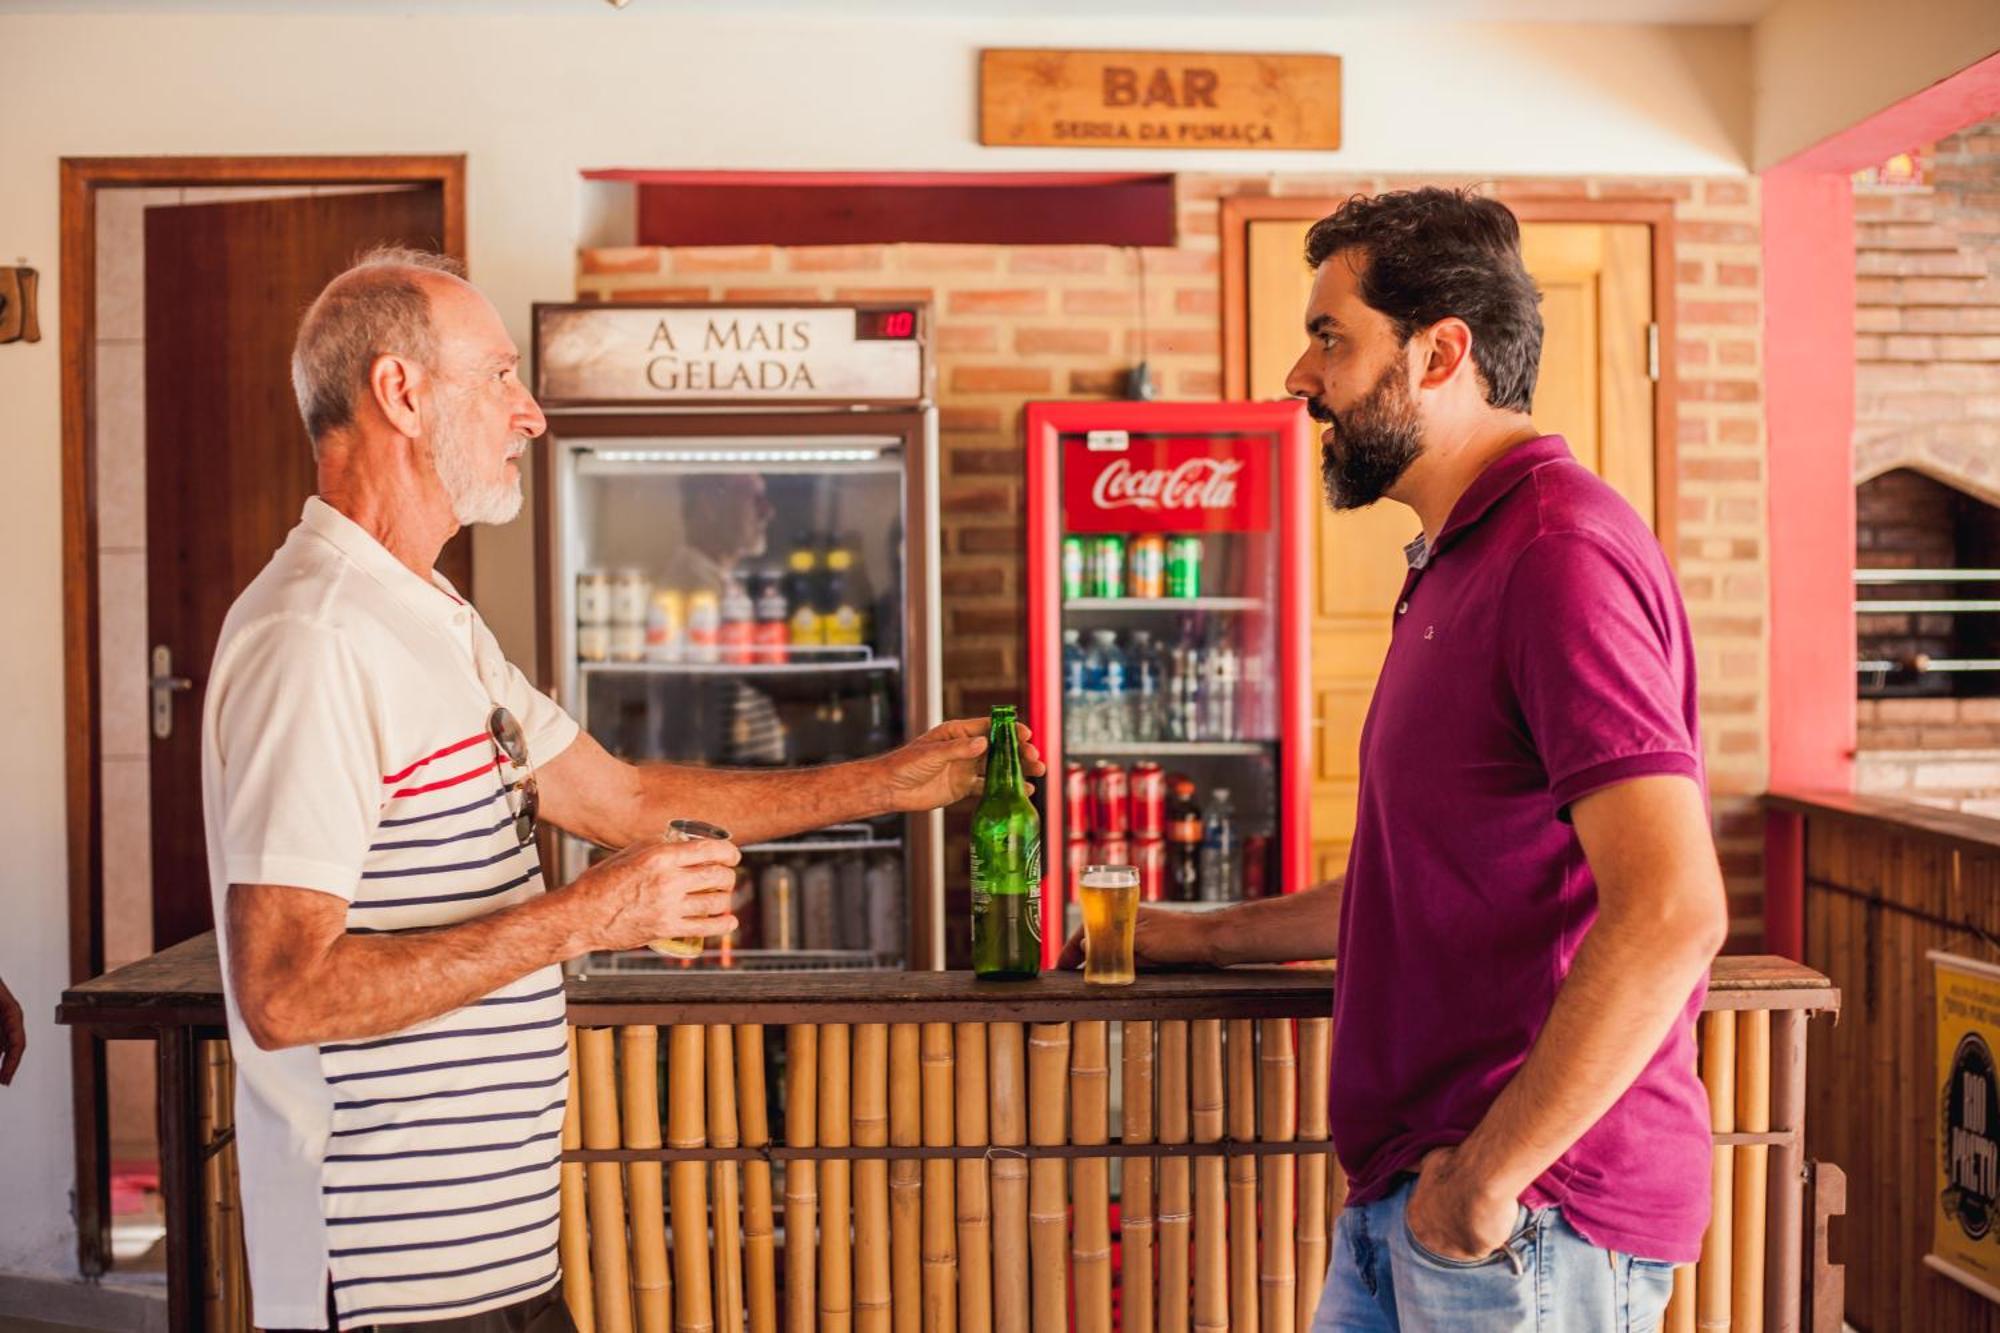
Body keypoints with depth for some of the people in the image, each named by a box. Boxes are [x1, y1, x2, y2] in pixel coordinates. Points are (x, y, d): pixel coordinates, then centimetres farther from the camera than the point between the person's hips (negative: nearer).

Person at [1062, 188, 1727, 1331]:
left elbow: (1671, 914, -27)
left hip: (1528, 1220, -9)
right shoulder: (1463, 562, 16)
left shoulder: (1561, 551, -18)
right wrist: (1201, 938, 23)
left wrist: (1487, 1180, -21)